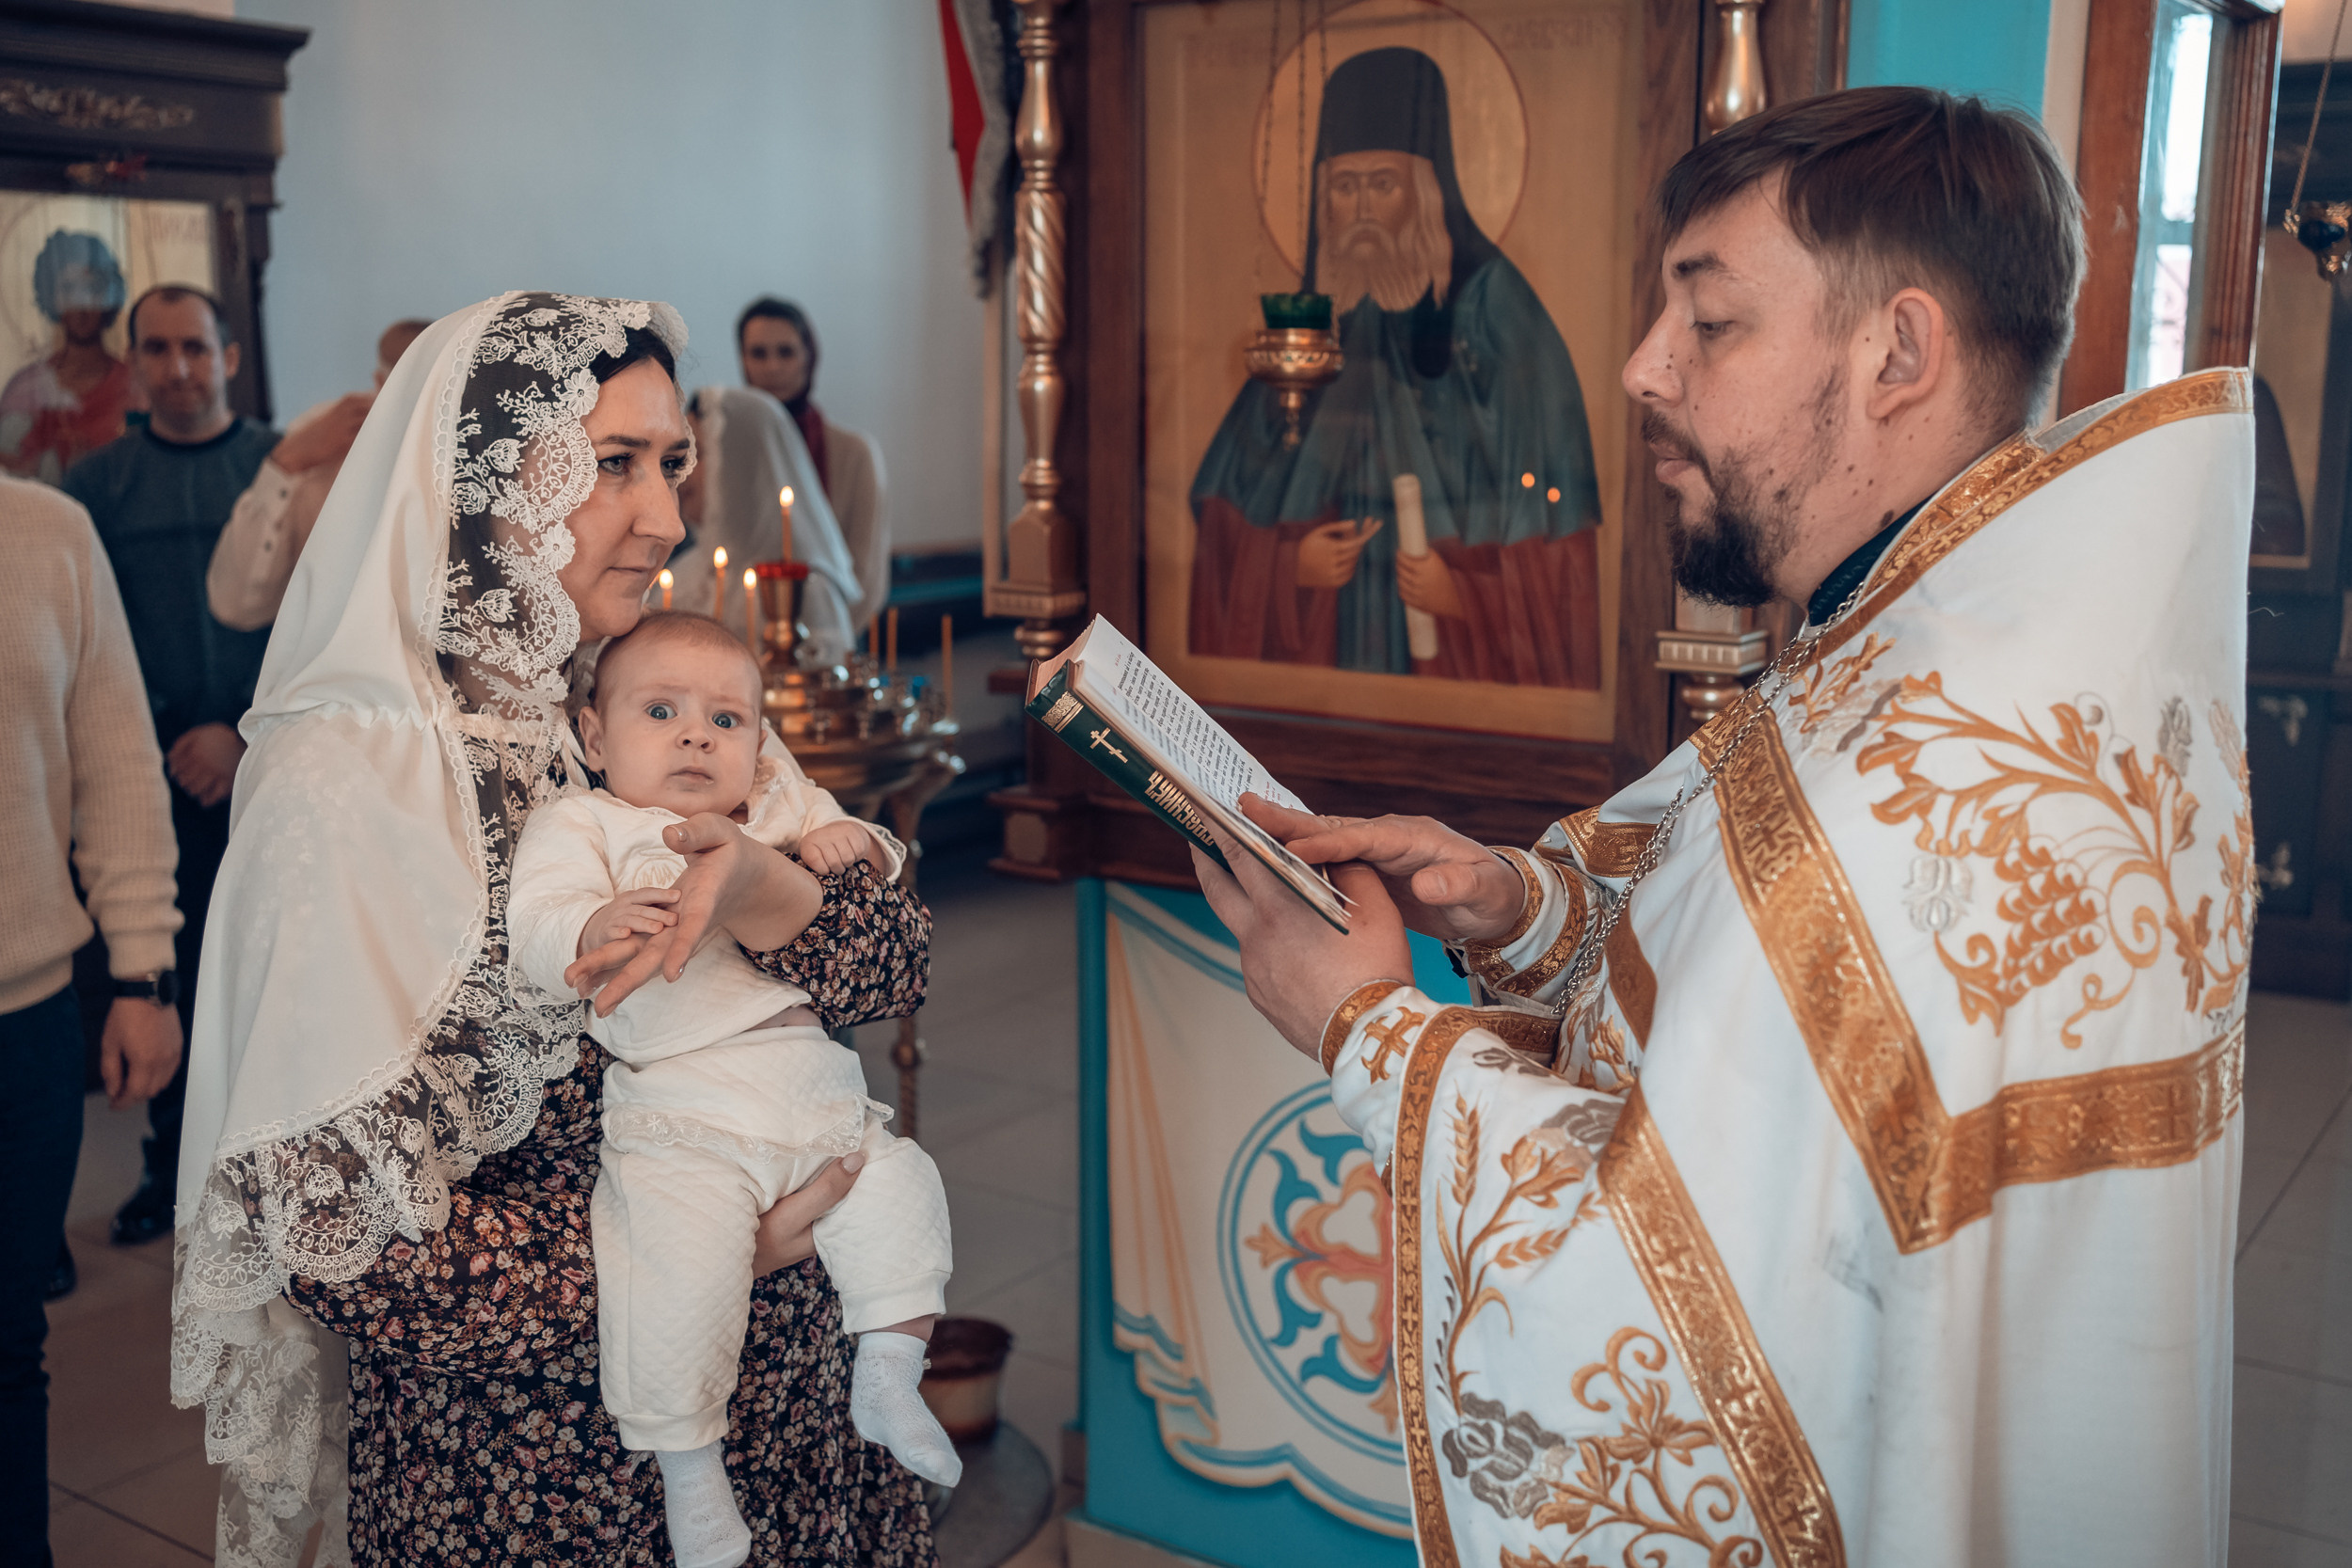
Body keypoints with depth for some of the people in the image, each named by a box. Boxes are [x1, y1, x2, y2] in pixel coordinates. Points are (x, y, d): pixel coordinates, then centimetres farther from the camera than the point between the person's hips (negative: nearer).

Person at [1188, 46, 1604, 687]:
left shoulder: (1490, 303, -5)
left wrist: (1466, 591, -17)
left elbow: (1544, 500, -8)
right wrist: (1287, 560, -6)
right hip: (1323, 639, 4)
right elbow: (1231, 495, 9)